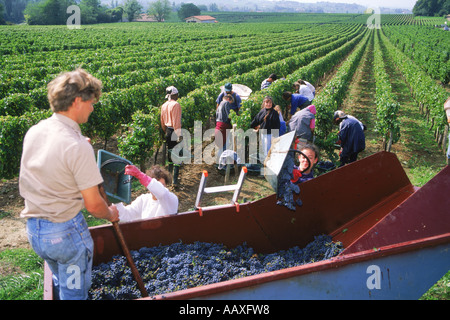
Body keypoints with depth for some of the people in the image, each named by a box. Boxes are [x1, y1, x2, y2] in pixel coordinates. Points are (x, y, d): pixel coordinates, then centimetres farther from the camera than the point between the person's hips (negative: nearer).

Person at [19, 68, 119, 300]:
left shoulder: (33, 132, -2)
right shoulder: (78, 147, -24)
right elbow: (93, 205, -20)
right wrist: (110, 214, 1)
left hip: (33, 228, 7)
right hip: (66, 232, -7)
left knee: (59, 284, 29)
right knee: (74, 292, 14)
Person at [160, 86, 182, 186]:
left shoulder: (164, 106, 9)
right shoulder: (176, 104, -14)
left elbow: (162, 122, 15)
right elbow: (176, 121, -18)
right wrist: (179, 135, -17)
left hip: (168, 131, 8)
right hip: (174, 132, -8)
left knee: (170, 155, 18)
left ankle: (169, 177, 27)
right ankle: (175, 180, -6)